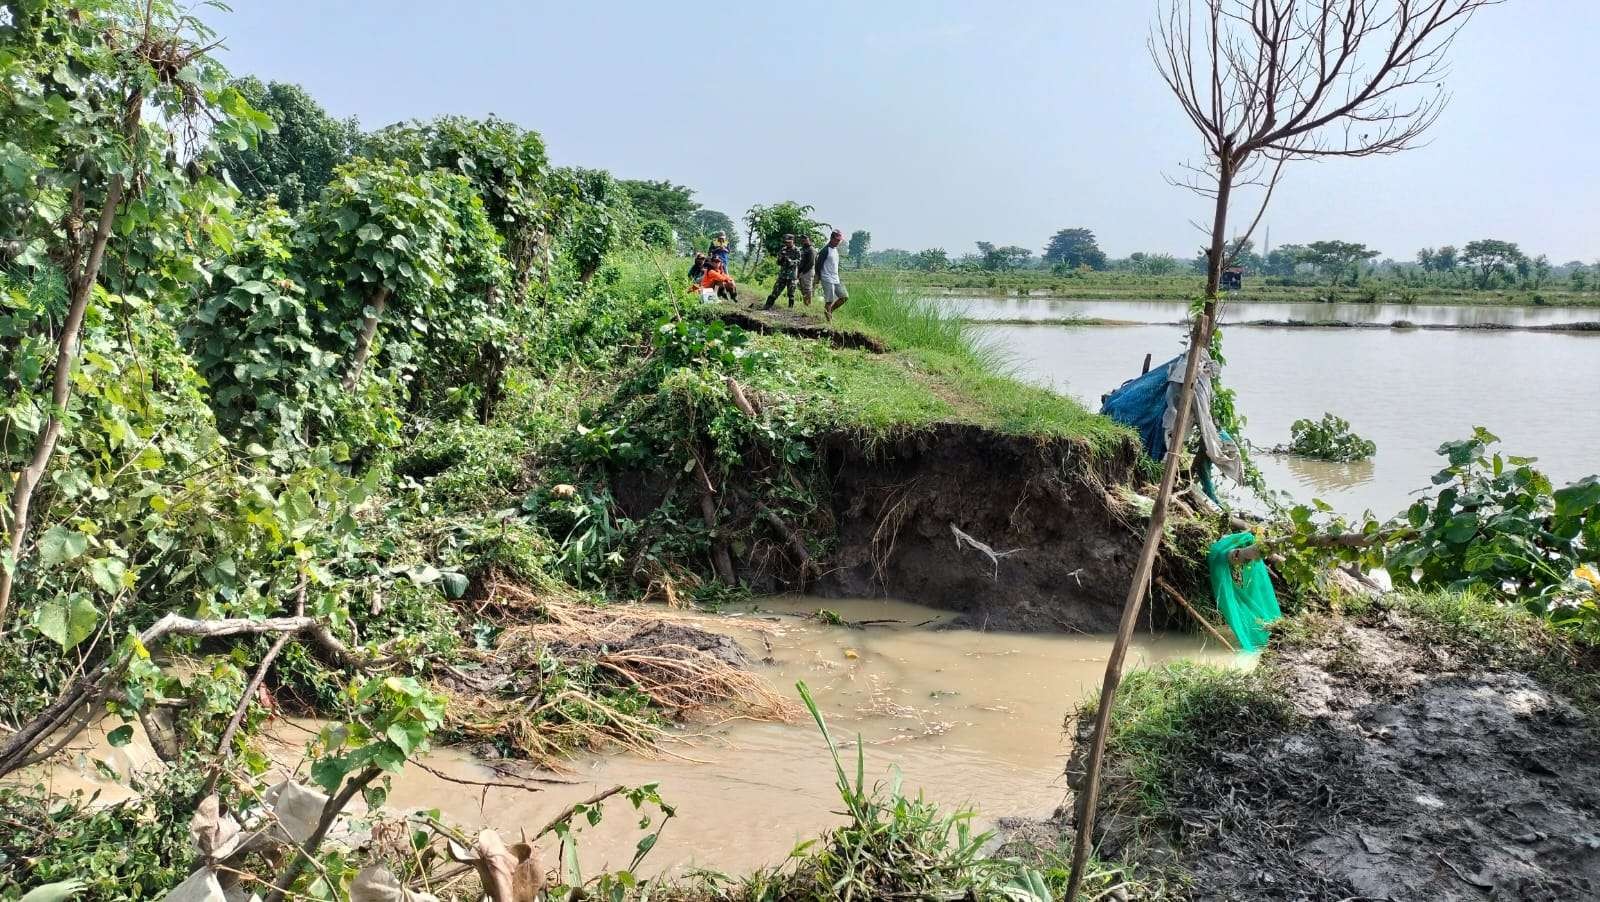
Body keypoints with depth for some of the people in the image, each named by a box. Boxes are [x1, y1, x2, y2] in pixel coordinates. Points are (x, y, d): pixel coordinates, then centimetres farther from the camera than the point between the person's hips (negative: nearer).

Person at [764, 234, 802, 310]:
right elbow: (779, 263, 12)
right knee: (776, 291, 0)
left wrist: (790, 261, -31)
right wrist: (781, 257, -10)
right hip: (782, 274, 4)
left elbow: (798, 261, -13)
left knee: (791, 294, 2)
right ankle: (768, 306, 0)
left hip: (791, 275, -4)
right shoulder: (783, 250, 11)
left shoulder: (796, 250, -3)